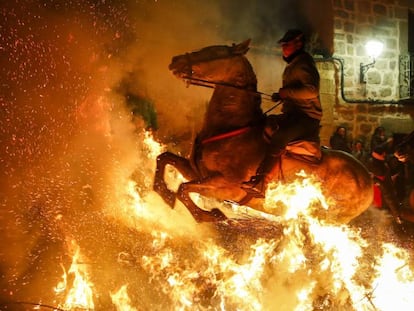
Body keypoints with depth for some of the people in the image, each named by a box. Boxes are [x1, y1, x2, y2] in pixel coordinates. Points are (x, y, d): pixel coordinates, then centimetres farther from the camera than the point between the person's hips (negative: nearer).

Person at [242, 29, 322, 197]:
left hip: (306, 117, -11)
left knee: (278, 138, -33)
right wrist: (281, 95, 17)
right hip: (293, 114, 12)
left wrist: (287, 92, -19)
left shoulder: (303, 64, -10)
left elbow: (311, 90, -24)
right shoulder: (293, 65, 22)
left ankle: (261, 184, -45)